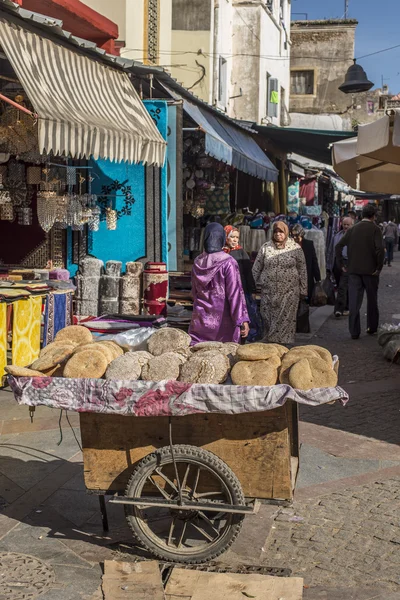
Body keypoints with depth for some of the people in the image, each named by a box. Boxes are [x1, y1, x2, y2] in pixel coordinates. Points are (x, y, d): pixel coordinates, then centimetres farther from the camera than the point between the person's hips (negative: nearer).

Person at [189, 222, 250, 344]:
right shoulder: (228, 262, -12)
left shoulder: (197, 262, 4)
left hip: (200, 320, 4)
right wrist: (243, 320, -11)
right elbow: (235, 294, -13)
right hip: (223, 323, -4)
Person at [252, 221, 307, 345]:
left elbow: (302, 270, 5)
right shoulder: (265, 247, 7)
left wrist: (303, 290, 4)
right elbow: (256, 268, 12)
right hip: (268, 291, 2)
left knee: (286, 320, -5)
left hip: (289, 292, -2)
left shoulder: (295, 248, 3)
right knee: (268, 319, 3)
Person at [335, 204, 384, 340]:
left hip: (353, 270, 3)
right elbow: (380, 249, -20)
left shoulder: (352, 229, 5)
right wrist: (379, 267, -10)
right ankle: (372, 327, 25)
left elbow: (339, 246, 0)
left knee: (354, 301, 2)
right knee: (372, 300, 15)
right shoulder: (375, 229, -7)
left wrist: (341, 265, 6)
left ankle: (354, 331, 0)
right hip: (370, 270, -2)